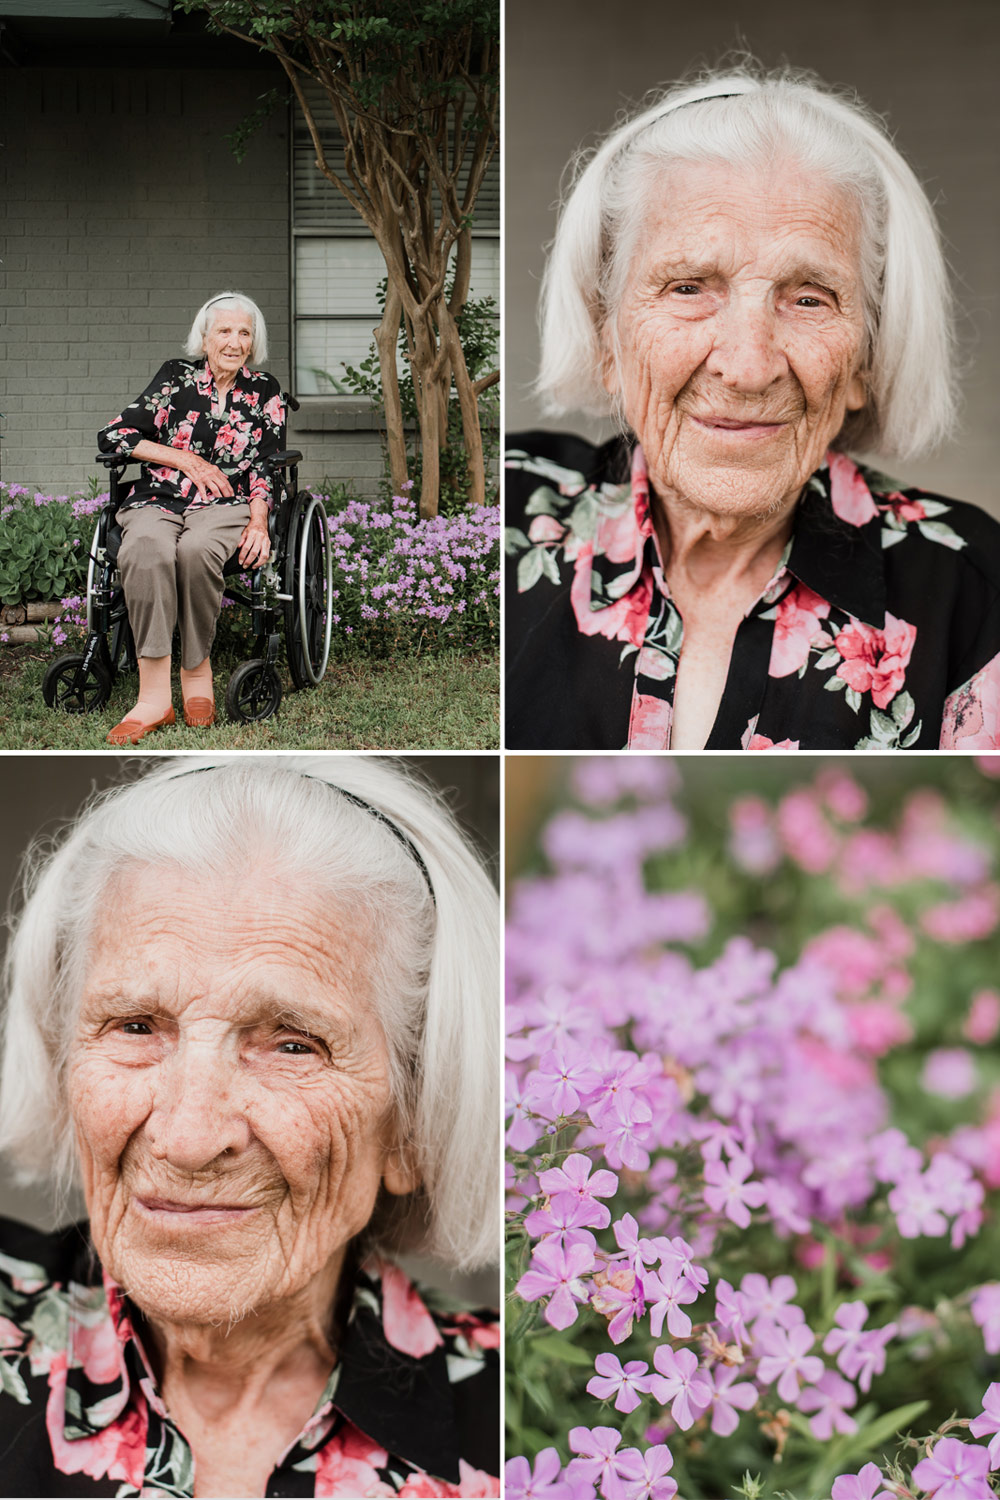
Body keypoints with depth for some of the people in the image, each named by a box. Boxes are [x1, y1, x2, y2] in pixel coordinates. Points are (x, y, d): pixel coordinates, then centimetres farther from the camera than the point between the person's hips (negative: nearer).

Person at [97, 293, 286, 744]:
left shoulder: (265, 392, 14)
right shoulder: (177, 376, 11)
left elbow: (265, 467, 10)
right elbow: (111, 436, 6)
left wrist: (258, 522, -9)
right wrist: (186, 459, -1)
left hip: (227, 506, 0)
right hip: (158, 501, 0)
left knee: (196, 549, -38)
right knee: (145, 550, -37)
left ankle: (197, 670, -19)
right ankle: (154, 696, -39)